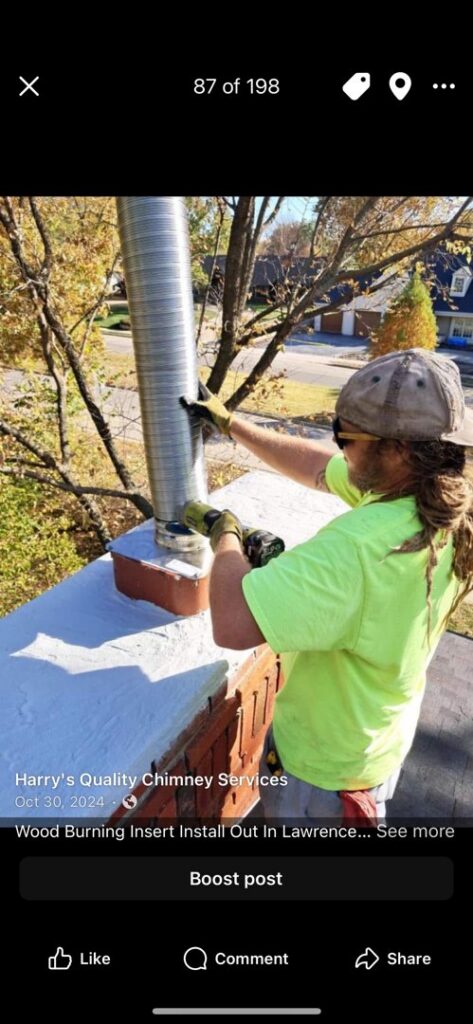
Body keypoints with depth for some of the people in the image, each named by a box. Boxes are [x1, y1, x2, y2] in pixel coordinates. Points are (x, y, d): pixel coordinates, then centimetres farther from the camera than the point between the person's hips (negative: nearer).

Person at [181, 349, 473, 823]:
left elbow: (232, 624, -44)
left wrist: (226, 536, -26)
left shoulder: (358, 546, -43)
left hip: (324, 764, -6)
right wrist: (230, 423, -1)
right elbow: (315, 465, -5)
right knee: (366, 812, 35)